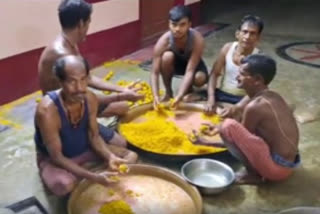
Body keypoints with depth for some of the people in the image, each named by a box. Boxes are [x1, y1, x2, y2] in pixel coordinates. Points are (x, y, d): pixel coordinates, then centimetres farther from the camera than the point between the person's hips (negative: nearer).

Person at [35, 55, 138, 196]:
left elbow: (94, 136, -6)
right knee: (63, 185, -38)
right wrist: (93, 177, -39)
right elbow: (56, 157, -30)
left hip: (85, 149, 5)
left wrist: (110, 156, -26)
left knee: (130, 157, 0)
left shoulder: (90, 98, -17)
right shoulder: (47, 110, -35)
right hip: (53, 158, -5)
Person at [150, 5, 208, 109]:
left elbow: (189, 71, -39)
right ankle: (168, 92, -11)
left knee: (200, 78, -34)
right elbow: (154, 73, -31)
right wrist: (156, 96, -46)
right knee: (167, 56, -35)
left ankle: (188, 88, 4)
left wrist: (179, 96, -50)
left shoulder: (197, 39, -35)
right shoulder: (164, 41, -33)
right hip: (174, 63, 1)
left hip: (191, 62, 0)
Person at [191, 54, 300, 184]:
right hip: (288, 163, 9)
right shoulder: (274, 97, 6)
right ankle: (256, 170, 12)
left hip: (277, 167, -9)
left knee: (229, 125, -20)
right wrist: (220, 129, 22)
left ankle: (253, 174, -3)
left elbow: (241, 139, -6)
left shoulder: (255, 106, -20)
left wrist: (207, 143, 4)